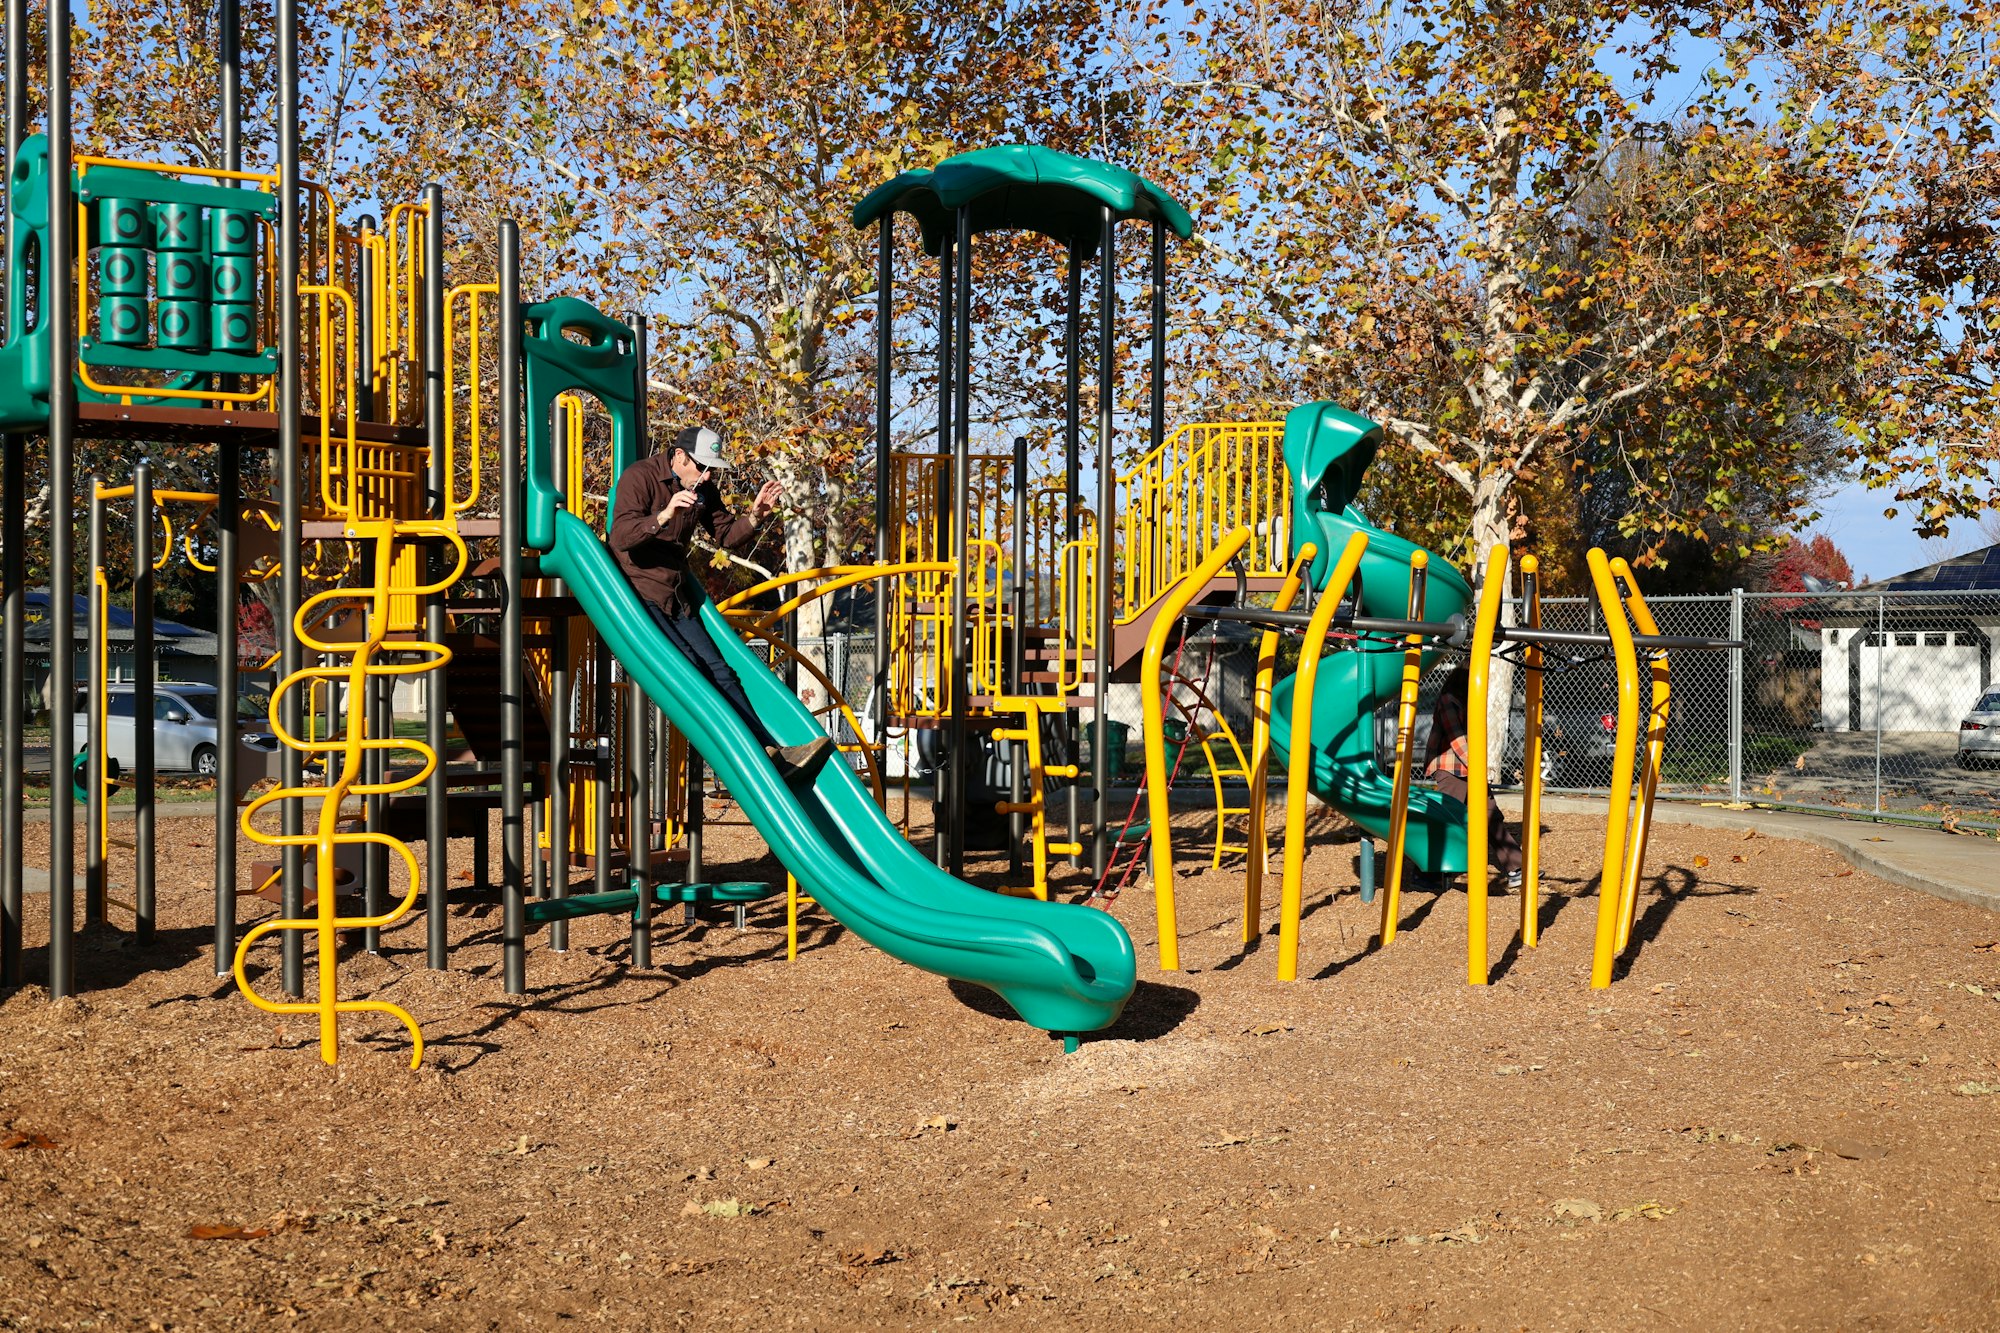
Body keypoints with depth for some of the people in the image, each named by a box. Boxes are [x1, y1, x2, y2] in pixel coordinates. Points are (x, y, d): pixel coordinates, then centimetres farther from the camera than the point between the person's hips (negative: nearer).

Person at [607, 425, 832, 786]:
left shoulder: (704, 490, 9)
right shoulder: (640, 478, -14)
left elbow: (728, 537, 15)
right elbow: (620, 537, -26)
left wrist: (754, 516, -5)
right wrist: (664, 516, -42)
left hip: (677, 598, 8)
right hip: (638, 592, -8)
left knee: (718, 671, -1)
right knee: (690, 669, -20)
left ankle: (774, 751, -9)